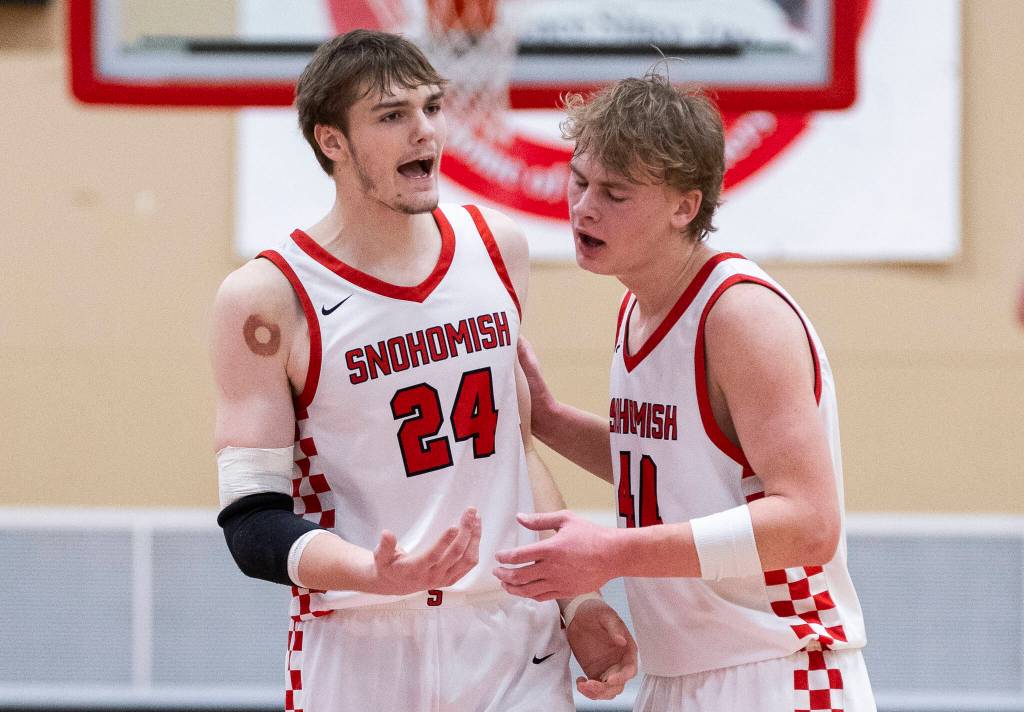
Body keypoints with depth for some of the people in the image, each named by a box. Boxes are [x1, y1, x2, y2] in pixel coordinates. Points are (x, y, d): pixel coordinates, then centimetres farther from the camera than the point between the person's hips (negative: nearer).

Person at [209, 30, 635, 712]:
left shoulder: (496, 247, 7)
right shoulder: (267, 297, -8)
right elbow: (253, 524, -10)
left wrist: (573, 601, 12)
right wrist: (381, 575, -26)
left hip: (517, 642, 4)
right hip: (362, 656, -4)